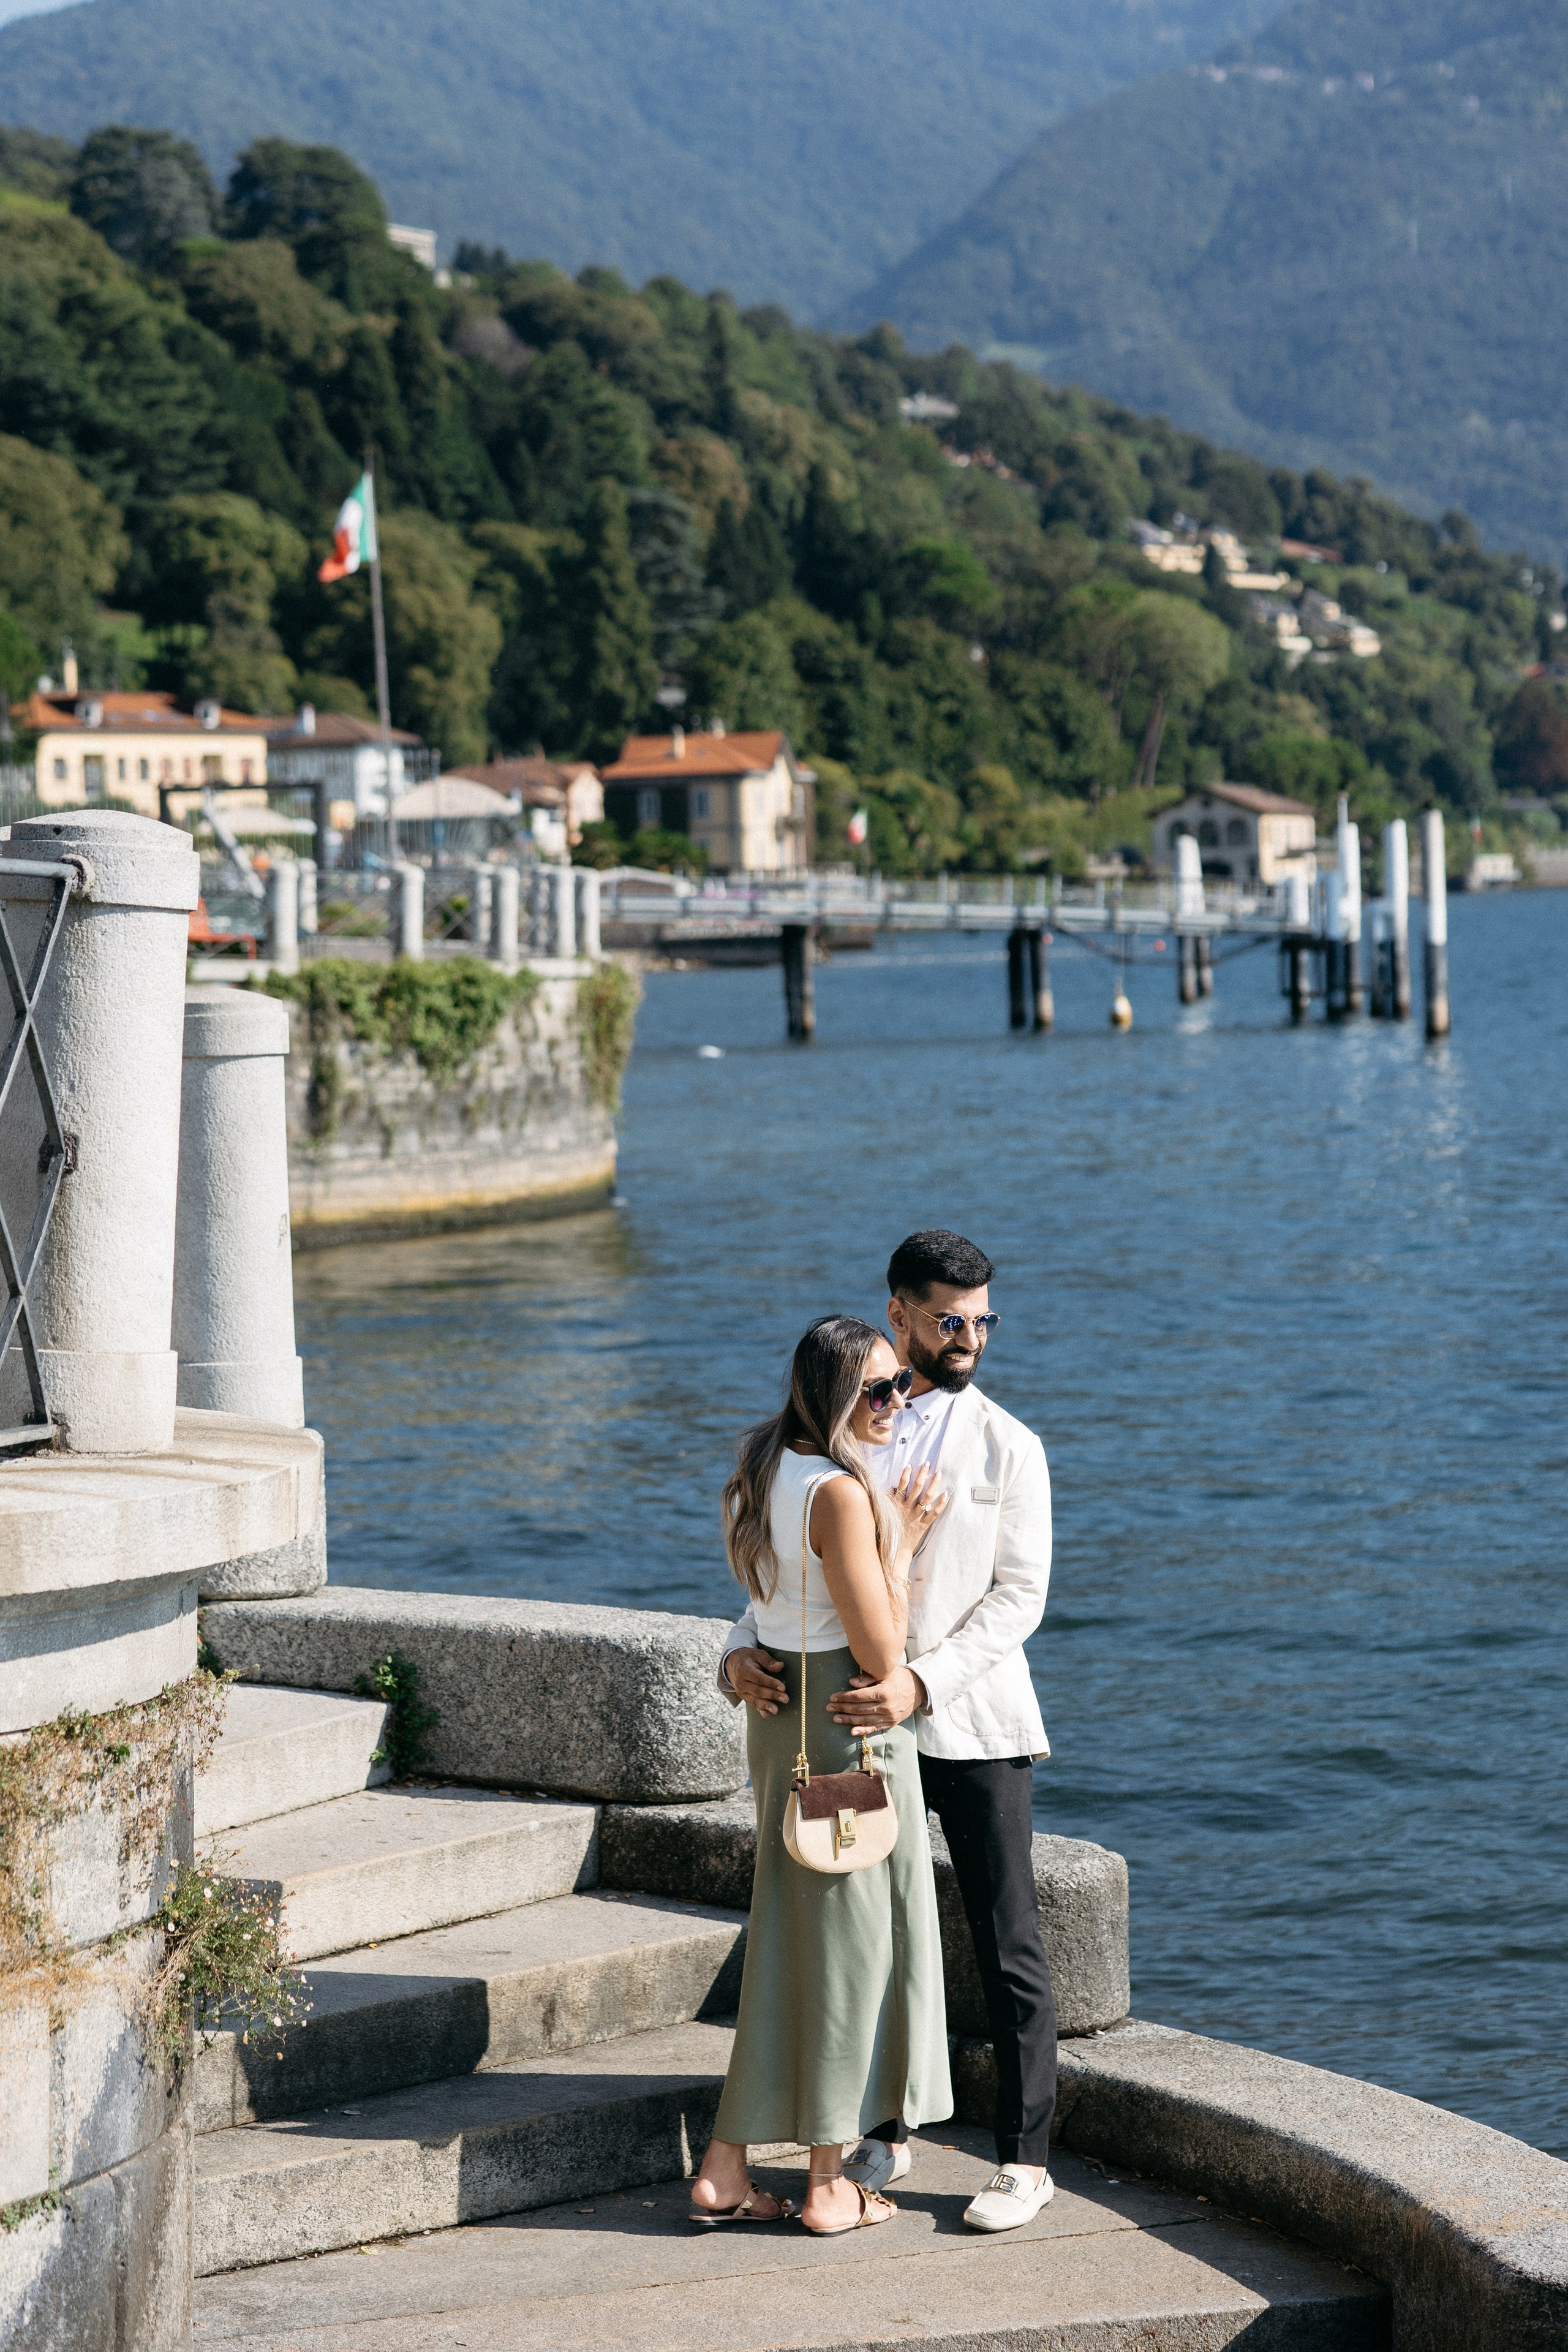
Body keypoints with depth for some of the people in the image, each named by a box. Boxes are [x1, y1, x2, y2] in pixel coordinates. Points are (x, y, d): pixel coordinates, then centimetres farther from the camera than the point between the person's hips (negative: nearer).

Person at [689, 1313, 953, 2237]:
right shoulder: (841, 1494, -21)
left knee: (791, 1935, 15)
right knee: (851, 1939, 3)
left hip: (781, 1717, 9)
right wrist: (901, 1542, -12)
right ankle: (830, 2185, 12)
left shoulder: (771, 1475, 8)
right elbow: (880, 1655, -21)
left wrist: (893, 1527, 12)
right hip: (850, 1725, -9)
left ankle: (725, 2173, 18)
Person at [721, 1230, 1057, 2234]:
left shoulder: (1007, 1447, -3)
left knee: (1009, 1949, 0)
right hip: (865, 1727, 3)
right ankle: (886, 2132, 27)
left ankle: (1026, 2158, 8)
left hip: (976, 1728, -3)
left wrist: (923, 1682, -22)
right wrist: (746, 1650, -14)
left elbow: (1018, 1597, -9)